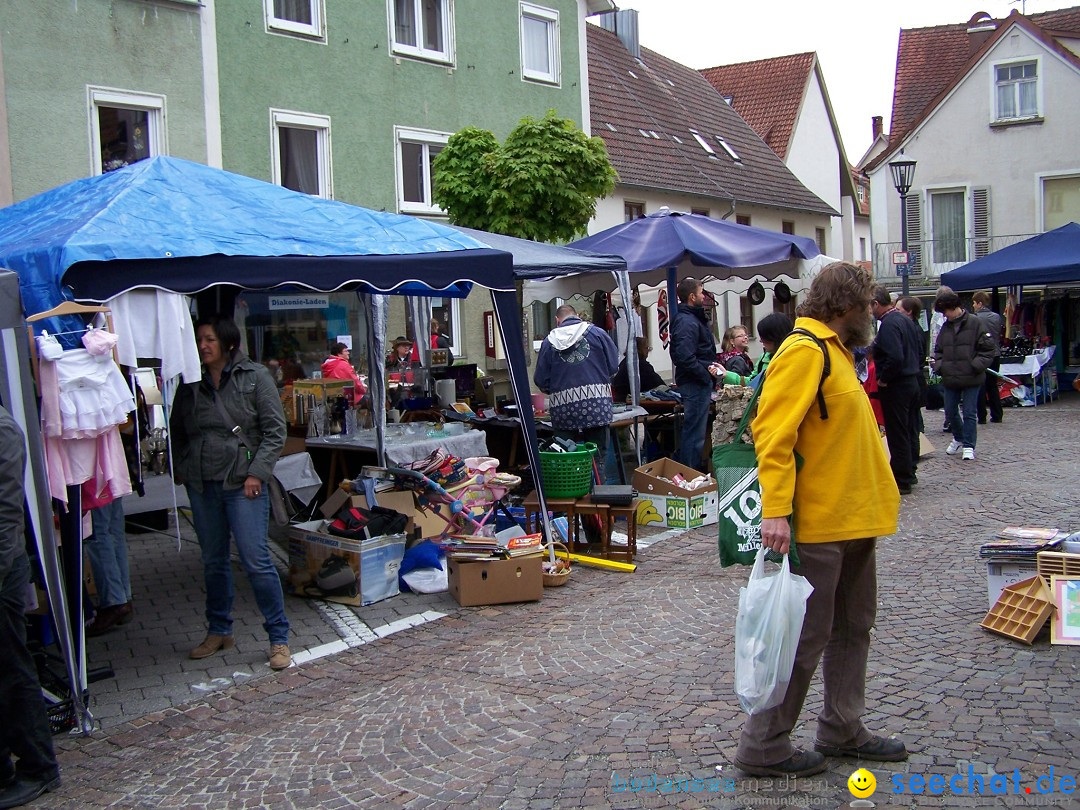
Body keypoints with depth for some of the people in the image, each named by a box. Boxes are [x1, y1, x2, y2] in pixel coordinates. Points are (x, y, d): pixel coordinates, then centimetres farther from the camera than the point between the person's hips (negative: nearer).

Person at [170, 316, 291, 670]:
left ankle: (279, 638, 2)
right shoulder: (190, 383, 9)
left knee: (256, 560, -8)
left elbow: (275, 431, -4)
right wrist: (179, 468, 6)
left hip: (243, 482, -5)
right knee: (213, 561, 15)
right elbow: (177, 431, 20)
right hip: (201, 485, 5)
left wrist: (257, 472, -12)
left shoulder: (255, 377, -3)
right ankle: (218, 631, 30)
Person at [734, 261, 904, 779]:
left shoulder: (834, 351, 16)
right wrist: (775, 510, -31)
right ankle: (763, 747, 7)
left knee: (853, 628, 18)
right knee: (805, 637, -3)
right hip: (819, 524, -10)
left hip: (853, 521, 10)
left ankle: (842, 731, 30)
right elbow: (773, 433, -24)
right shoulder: (803, 351, -15)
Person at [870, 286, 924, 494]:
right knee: (910, 431, 17)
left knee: (897, 435, -3)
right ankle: (909, 473, 28)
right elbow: (919, 350, 17)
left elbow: (895, 358, -29)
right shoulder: (906, 320, 10)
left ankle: (901, 481, 3)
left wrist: (882, 379, -17)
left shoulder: (888, 325, -20)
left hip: (895, 386, -10)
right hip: (912, 382, 10)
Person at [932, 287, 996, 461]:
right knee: (950, 412, 13)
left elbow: (987, 348, -8)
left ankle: (968, 446, 7)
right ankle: (959, 438, 35)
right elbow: (938, 350, 18)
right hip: (950, 379, 6)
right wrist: (939, 365, 1)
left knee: (969, 413, -1)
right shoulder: (945, 327, 9)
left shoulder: (974, 323, -8)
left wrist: (977, 365, -18)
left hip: (971, 379, -6)